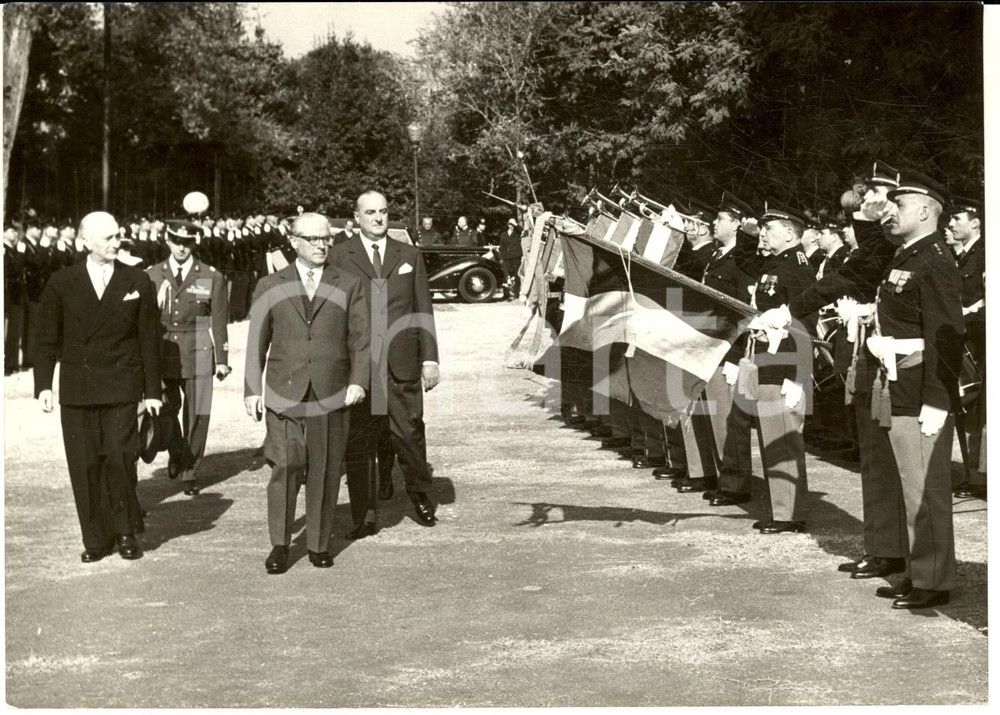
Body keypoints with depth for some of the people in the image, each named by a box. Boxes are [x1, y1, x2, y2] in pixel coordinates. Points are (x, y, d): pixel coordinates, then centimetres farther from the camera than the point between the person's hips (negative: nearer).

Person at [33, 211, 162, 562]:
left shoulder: (138, 282, 4)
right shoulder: (62, 283, 4)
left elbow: (149, 340, 6)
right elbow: (47, 338, 7)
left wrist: (152, 390, 3)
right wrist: (43, 384, -2)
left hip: (121, 388, -1)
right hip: (76, 388, 1)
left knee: (120, 457, -12)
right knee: (85, 465, 2)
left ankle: (126, 531, 9)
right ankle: (96, 540, 13)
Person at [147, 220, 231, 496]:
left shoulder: (211, 277, 1)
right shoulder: (152, 276, 5)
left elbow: (219, 321, 2)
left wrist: (222, 359, 0)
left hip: (198, 355, -1)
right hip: (162, 353, 1)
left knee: (197, 414, 0)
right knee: (166, 410, 0)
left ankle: (190, 471, 14)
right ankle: (175, 454, 30)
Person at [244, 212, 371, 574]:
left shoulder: (348, 285, 10)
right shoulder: (271, 286, 10)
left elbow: (360, 338, 7)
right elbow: (257, 342, 10)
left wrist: (358, 380, -6)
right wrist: (252, 389, 3)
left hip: (331, 394, 1)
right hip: (284, 393, 0)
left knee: (325, 472, 2)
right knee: (285, 468, -7)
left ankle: (319, 544, 13)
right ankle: (279, 544, 4)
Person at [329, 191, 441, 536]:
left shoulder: (410, 256, 12)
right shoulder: (339, 257, 4)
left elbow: (423, 310, 11)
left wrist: (430, 358, 4)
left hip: (402, 365, 1)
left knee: (410, 433, 6)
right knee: (357, 443, 1)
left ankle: (420, 495, 29)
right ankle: (364, 516, 9)